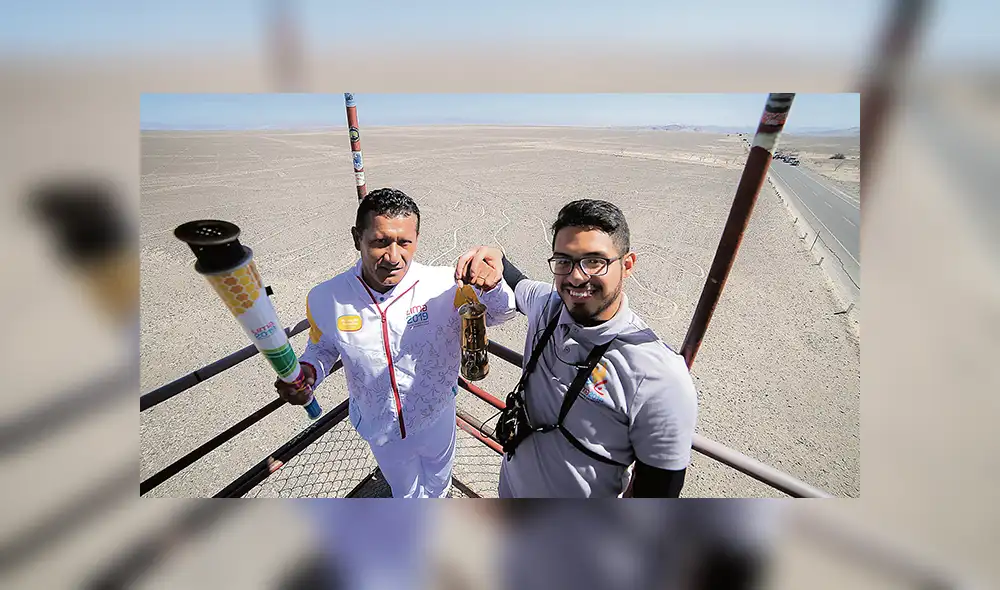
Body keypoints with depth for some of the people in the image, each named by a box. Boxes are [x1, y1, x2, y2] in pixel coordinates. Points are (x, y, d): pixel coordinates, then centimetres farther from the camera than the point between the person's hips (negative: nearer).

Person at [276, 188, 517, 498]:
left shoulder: (444, 285, -31)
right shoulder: (325, 299, -22)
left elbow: (500, 312, -23)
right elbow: (322, 348, -2)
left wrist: (492, 284, -46)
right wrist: (307, 371, -25)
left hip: (437, 416, -1)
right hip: (380, 426, 1)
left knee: (438, 481, 34)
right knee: (405, 490, 34)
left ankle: (438, 497, 72)